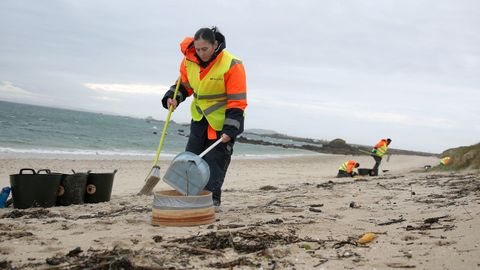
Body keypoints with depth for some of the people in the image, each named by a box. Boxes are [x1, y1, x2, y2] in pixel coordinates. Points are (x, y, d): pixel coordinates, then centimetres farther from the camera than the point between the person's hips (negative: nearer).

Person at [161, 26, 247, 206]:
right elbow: (183, 84, 10)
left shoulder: (232, 66, -24)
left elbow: (237, 102, -22)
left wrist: (230, 130, -26)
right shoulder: (189, 60, -8)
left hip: (223, 120, -5)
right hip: (200, 117, 6)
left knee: (215, 161, -7)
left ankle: (212, 198, 1)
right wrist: (172, 97, -10)